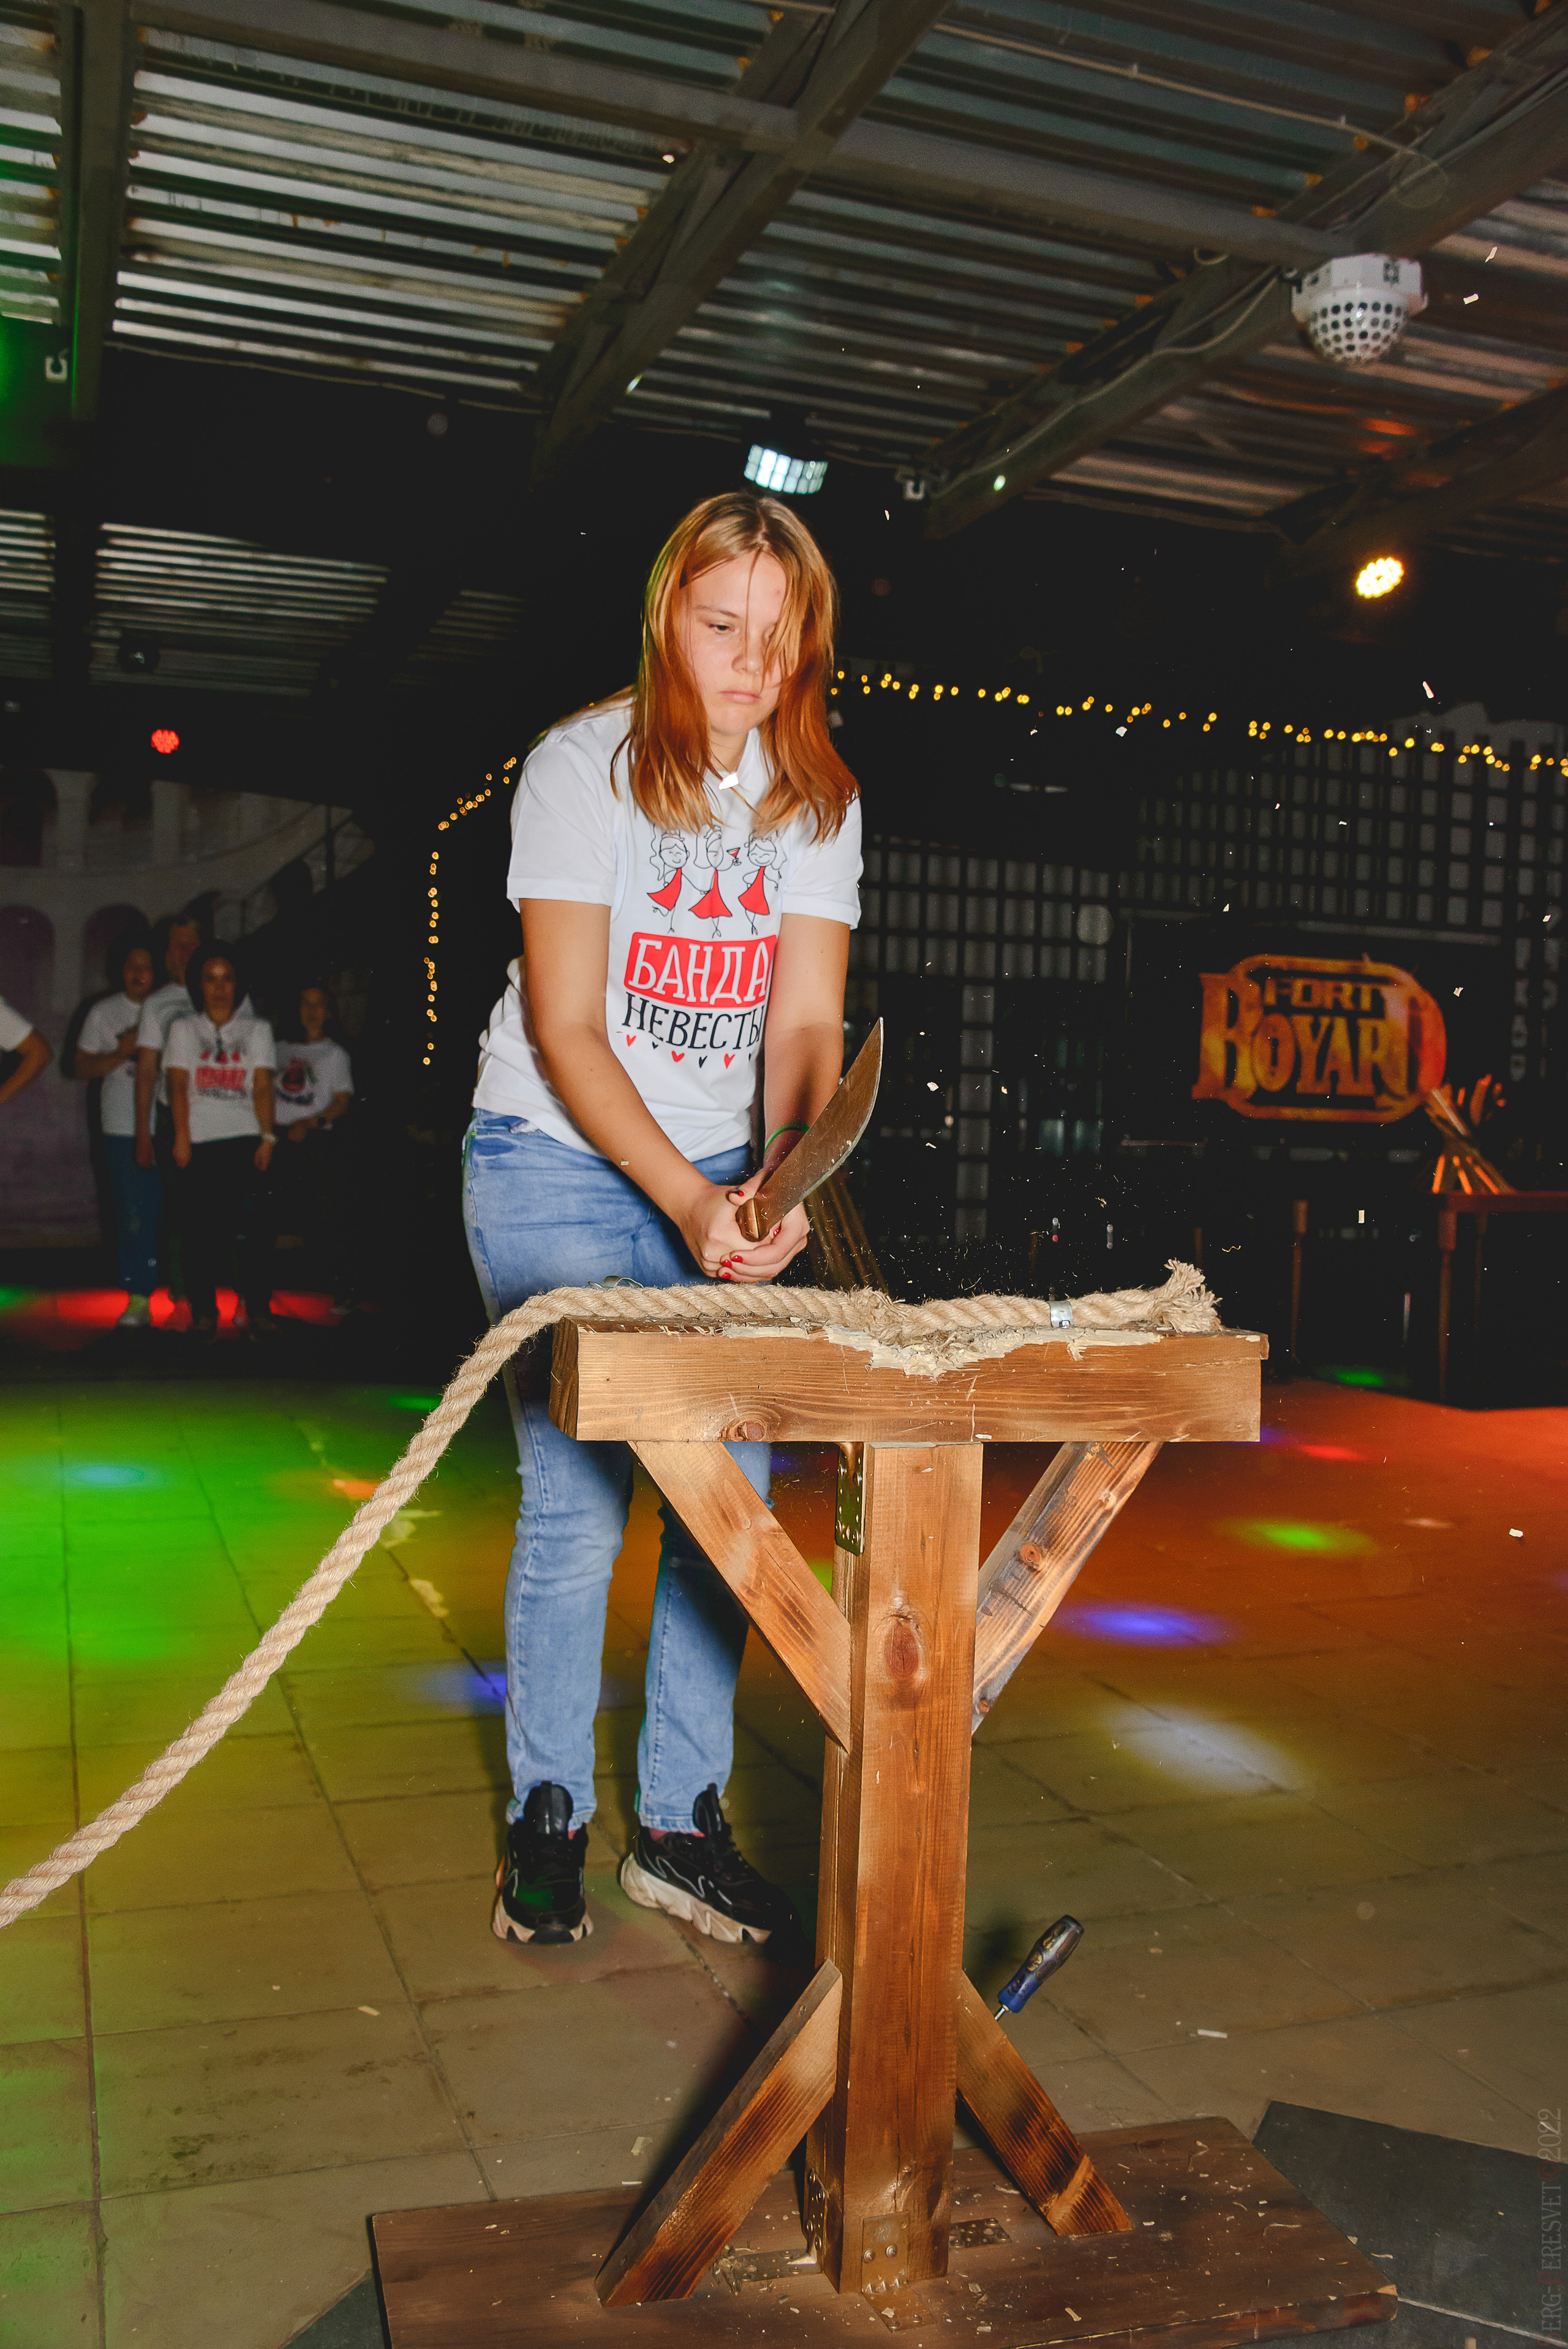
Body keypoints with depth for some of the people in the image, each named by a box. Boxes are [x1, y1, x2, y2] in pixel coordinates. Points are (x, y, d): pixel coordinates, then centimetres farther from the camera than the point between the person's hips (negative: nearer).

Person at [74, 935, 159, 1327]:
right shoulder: (104, 1012, 6)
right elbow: (82, 1066, 8)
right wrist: (121, 1053, -9)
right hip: (124, 1128, 0)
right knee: (133, 1217, 0)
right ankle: (138, 1299, 6)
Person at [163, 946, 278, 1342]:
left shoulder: (256, 1030, 15)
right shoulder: (183, 1028, 15)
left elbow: (262, 1087, 7)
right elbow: (178, 1085, 5)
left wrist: (267, 1138, -4)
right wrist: (181, 1137, -6)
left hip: (244, 1140, -1)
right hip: (197, 1144, 1)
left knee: (251, 1229, -10)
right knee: (199, 1232, -1)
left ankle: (258, 1311, -5)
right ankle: (203, 1313, 6)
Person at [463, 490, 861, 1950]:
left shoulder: (817, 799, 3)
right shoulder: (581, 767, -10)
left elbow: (805, 1021, -3)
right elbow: (566, 1030, -15)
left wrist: (784, 1174, -23)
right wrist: (688, 1200, -27)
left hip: (717, 1177, 4)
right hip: (555, 1165, -4)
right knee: (577, 1501, -8)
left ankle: (677, 1824, 15)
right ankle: (546, 1816, 14)